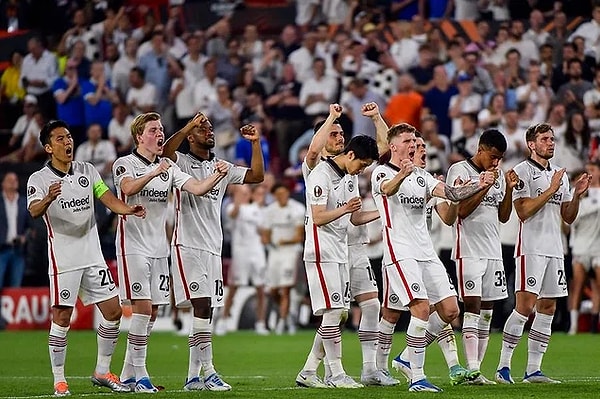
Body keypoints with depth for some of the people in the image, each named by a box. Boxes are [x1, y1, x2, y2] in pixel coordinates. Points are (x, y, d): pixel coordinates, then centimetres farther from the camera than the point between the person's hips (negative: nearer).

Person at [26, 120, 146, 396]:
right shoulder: (39, 179, -7)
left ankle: (102, 372, 17)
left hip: (93, 254, 5)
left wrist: (129, 209, -18)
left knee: (113, 312, 4)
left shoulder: (87, 171, 9)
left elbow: (109, 199, 3)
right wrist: (48, 199, -47)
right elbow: (34, 211, -25)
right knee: (62, 318, -6)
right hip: (63, 259, -5)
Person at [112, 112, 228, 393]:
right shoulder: (125, 164, -4)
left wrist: (216, 176, -19)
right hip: (133, 246, -7)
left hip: (158, 248, 7)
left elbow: (197, 188, 1)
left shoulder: (169, 168, 13)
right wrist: (153, 173, -41)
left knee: (152, 312, 7)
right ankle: (139, 375, -10)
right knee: (142, 307, -14)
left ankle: (128, 375, 16)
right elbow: (128, 188, -26)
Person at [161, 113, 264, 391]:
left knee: (206, 311, 6)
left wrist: (255, 143, 6)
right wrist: (189, 126, -30)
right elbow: (166, 152, -22)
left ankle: (193, 376, 9)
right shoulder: (183, 163, 0)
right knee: (202, 305, -17)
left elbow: (257, 176, 15)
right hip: (188, 246, -7)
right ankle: (208, 372, -19)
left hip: (213, 248, 7)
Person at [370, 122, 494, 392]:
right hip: (400, 252, -8)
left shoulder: (421, 175, 19)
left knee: (450, 311, 2)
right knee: (421, 308, -20)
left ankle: (409, 357, 18)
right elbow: (388, 189, -27)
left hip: (426, 252, 8)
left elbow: (451, 193, 6)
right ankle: (416, 378, -16)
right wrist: (402, 174, -50)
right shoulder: (381, 173, -2)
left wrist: (478, 186, -13)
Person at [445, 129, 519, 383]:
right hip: (469, 250, -7)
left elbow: (503, 217, 17)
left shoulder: (498, 174, 15)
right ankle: (472, 370, -18)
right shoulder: (460, 170, -4)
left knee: (486, 313, 5)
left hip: (493, 252, 7)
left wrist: (509, 189, 3)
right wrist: (486, 185, -16)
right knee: (472, 308, -13)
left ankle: (476, 369, 7)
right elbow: (462, 210, -12)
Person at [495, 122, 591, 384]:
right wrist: (551, 190, -15)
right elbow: (523, 211, -15)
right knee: (525, 306, -14)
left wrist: (577, 195, 2)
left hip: (554, 249, 8)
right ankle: (503, 367, -10)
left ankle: (533, 370, 8)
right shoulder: (522, 171, -5)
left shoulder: (560, 175, 18)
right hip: (531, 247, -8)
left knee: (547, 308, 5)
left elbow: (568, 217, 19)